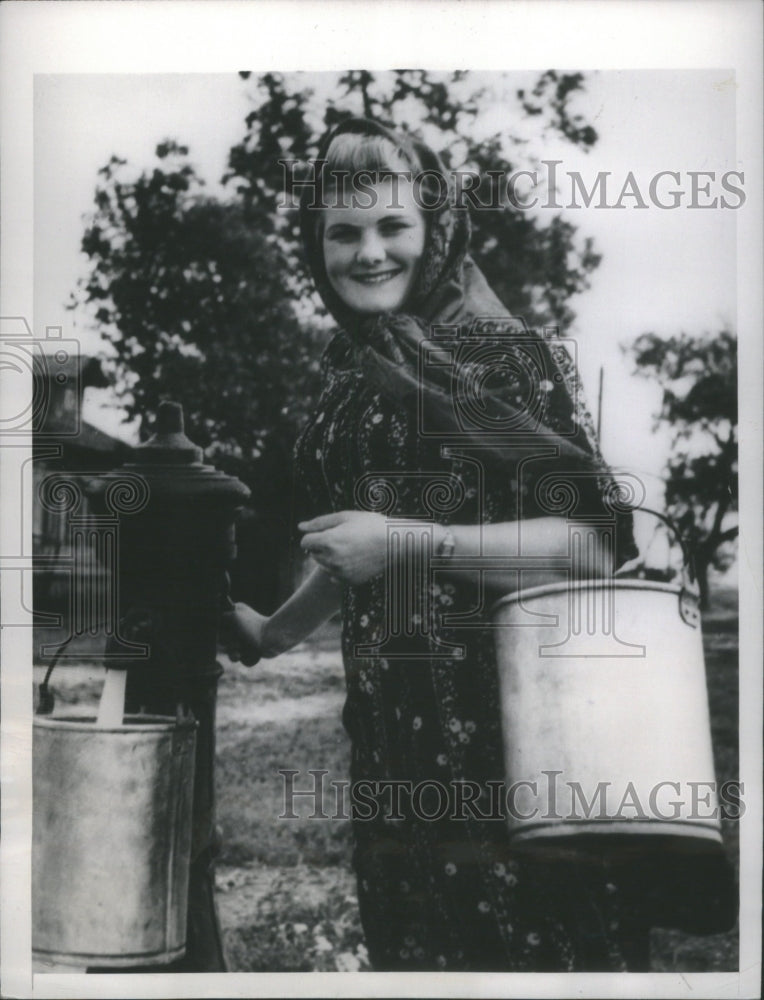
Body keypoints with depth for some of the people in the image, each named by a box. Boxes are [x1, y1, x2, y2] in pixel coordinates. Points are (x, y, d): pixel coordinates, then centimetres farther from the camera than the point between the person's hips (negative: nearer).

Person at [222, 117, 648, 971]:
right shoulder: (350, 375, 14)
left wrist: (404, 541, -15)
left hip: (514, 732, -5)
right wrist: (273, 633, 35)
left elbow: (597, 542, -13)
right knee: (412, 945, 8)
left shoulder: (510, 356, -5)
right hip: (392, 734, 6)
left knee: (547, 946, -4)